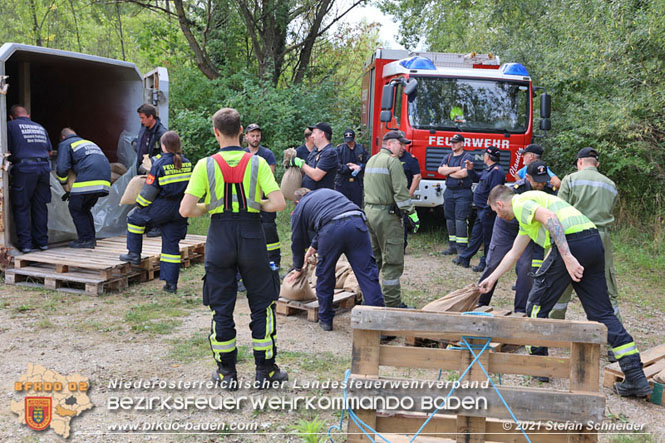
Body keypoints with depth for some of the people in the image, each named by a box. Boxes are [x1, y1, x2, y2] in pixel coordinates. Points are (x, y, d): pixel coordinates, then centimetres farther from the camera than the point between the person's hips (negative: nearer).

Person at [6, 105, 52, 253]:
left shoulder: (10, 125, 6)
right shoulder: (40, 127, 21)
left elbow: (7, 151, 0)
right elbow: (50, 151, 23)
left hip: (24, 169, -5)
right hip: (44, 168, 5)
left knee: (21, 208, 3)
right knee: (40, 207, 12)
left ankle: (25, 243, 0)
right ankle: (42, 241, 15)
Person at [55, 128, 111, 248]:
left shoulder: (65, 144, 12)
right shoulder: (90, 143, 35)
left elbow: (62, 168, -2)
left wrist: (63, 182, 21)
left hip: (88, 180, -7)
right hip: (104, 180, 7)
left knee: (75, 208, 7)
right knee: (84, 208, 22)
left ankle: (86, 239, 3)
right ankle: (91, 238, 21)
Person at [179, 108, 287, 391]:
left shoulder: (206, 165, -5)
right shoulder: (257, 163, -4)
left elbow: (186, 210, -10)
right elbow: (279, 203, -13)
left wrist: (207, 208, 9)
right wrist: (257, 204, 6)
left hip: (220, 237, 0)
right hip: (251, 235, 0)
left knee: (221, 307, 11)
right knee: (262, 305, 12)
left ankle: (227, 373, 19)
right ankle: (265, 371, 18)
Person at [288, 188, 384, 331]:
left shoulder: (299, 209, 26)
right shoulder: (326, 191, 40)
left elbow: (297, 242, 33)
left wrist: (298, 268, 47)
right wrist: (314, 246, 60)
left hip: (332, 229, -3)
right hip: (357, 222, 3)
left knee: (324, 274, 17)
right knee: (367, 273, 2)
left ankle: (325, 319, 27)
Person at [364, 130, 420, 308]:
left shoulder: (371, 160, 18)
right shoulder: (392, 161, -10)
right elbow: (401, 192, -18)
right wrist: (412, 214, -16)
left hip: (369, 211, 9)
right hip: (386, 214, -9)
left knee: (373, 257, 17)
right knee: (392, 261, -5)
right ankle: (393, 303, -4)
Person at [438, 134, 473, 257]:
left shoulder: (466, 157, -4)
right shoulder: (448, 157, 15)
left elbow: (464, 173, -19)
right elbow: (440, 170, 0)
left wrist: (448, 171, -3)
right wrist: (457, 168, -10)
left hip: (462, 192, -7)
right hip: (449, 192, 7)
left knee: (461, 219, -9)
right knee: (450, 219, 8)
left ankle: (462, 248, -6)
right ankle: (453, 246, 15)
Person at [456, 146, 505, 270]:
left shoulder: (497, 171, -18)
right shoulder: (488, 169, 14)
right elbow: (478, 179, 30)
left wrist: (488, 211, -25)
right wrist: (470, 170, 15)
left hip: (488, 210, -10)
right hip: (481, 209, 10)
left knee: (488, 237, 0)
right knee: (476, 234, 17)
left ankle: (486, 263, 9)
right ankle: (464, 259, 26)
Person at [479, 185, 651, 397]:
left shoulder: (520, 203, 5)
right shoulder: (527, 212, 34)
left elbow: (550, 218, -17)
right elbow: (513, 254, 44)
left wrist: (568, 257, -24)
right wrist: (492, 278, 53)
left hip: (571, 242, -9)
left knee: (537, 305, 9)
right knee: (602, 313, 9)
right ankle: (636, 378, 4)